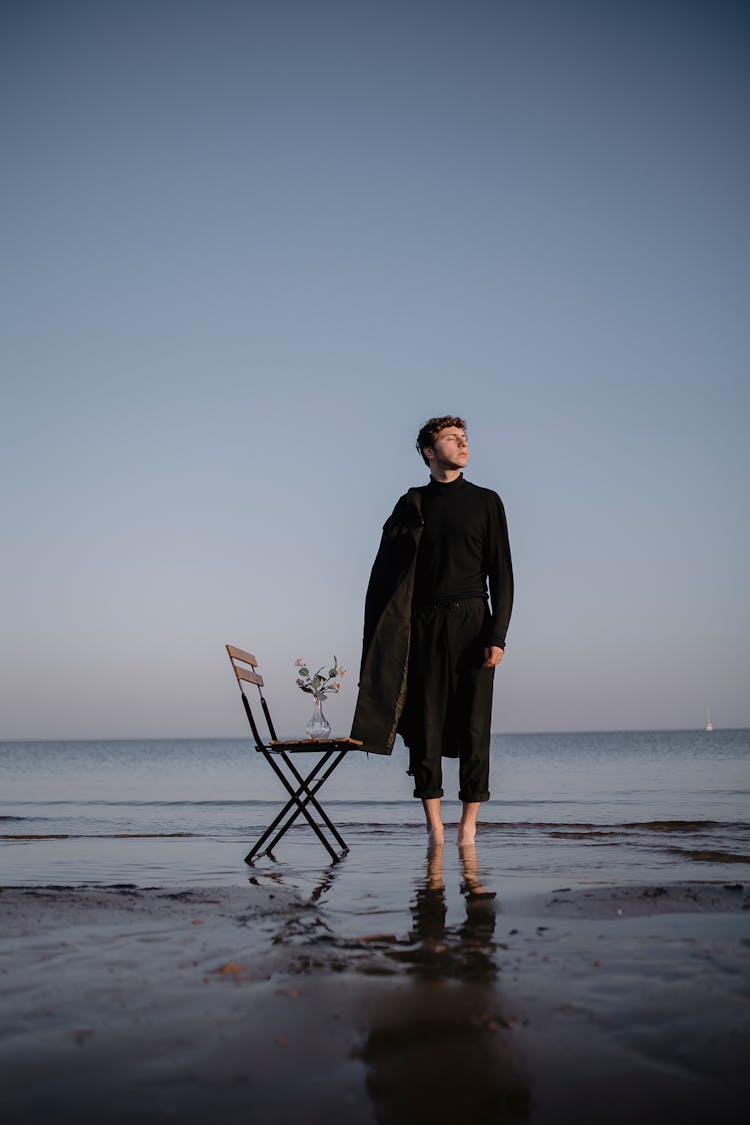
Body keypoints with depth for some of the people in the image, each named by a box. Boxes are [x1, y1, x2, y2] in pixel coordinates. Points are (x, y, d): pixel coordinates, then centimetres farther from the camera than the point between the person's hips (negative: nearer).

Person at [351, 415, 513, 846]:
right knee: (425, 726, 0)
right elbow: (387, 574, 10)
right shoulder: (413, 504, 11)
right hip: (424, 625, 1)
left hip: (472, 621, -1)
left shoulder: (486, 502, 8)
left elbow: (501, 574, 3)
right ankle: (434, 827, 8)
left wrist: (498, 636, -7)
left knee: (473, 726, -3)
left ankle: (469, 825, 5)